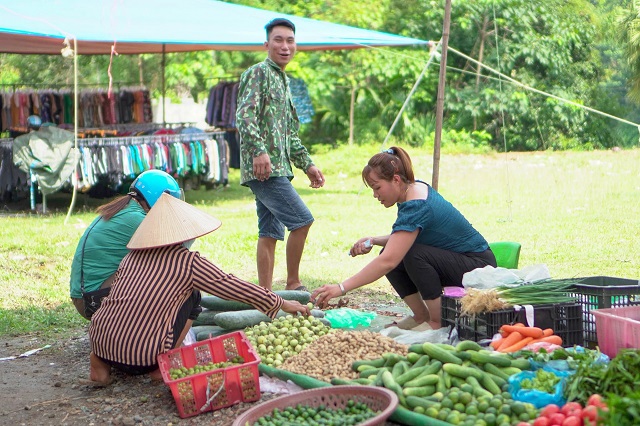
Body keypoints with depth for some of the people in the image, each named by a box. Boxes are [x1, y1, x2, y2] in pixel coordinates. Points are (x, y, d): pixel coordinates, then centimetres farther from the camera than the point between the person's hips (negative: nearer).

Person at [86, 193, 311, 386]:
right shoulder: (188, 262, 0)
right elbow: (238, 288, 6)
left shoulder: (132, 256, 14)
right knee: (191, 295, 12)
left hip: (99, 344, 5)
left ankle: (101, 363, 13)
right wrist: (282, 304, 19)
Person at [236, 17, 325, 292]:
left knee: (270, 233, 8)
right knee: (302, 220, -12)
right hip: (263, 167, -9)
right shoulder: (258, 73, -5)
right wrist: (259, 151, -31)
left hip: (277, 168, 9)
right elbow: (244, 115, -19)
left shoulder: (283, 80, 23)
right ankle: (293, 285, -1)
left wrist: (307, 165, 25)